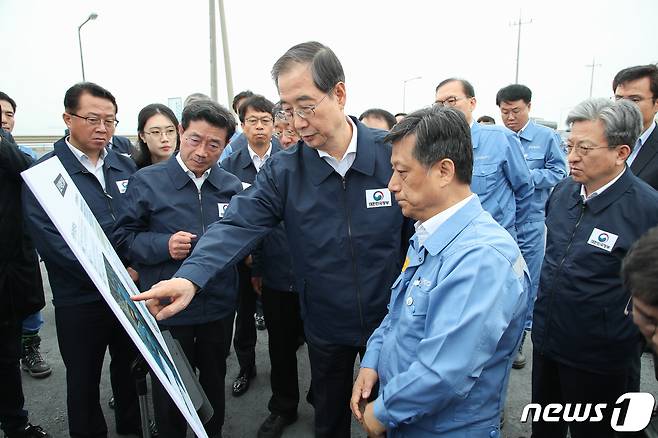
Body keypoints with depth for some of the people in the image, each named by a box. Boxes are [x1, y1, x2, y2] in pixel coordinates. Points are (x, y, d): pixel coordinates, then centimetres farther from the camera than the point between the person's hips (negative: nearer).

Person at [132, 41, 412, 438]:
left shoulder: (393, 153, -15)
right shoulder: (283, 170, -11)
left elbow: (420, 232, -7)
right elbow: (239, 224, -21)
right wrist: (192, 275, -38)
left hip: (388, 320, -1)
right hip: (326, 326, 2)